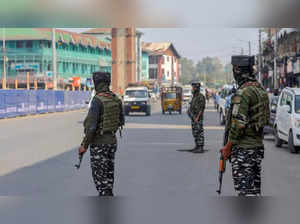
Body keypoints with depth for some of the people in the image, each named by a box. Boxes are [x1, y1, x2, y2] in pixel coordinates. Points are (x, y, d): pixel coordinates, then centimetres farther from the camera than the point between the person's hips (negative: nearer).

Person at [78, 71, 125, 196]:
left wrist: (84, 145, -15)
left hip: (99, 143, -7)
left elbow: (91, 126, -23)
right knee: (108, 173, 15)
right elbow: (121, 121, 14)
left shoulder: (97, 100, -20)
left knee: (99, 175, -2)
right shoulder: (116, 99, 3)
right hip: (112, 140, 7)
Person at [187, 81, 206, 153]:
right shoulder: (194, 96, 15)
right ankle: (197, 146, 20)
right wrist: (189, 110, 8)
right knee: (195, 132, 12)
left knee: (199, 133, -8)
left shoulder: (201, 96, -14)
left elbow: (201, 108, -18)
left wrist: (197, 117, -22)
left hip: (198, 118, -10)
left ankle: (201, 148, -7)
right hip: (193, 117, 10)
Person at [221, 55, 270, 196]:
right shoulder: (261, 90, 11)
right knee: (255, 188, 15)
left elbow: (238, 123, -21)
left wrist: (228, 146, -12)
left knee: (245, 190, -7)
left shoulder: (243, 93, -18)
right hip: (258, 146, 9)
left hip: (243, 149, -9)